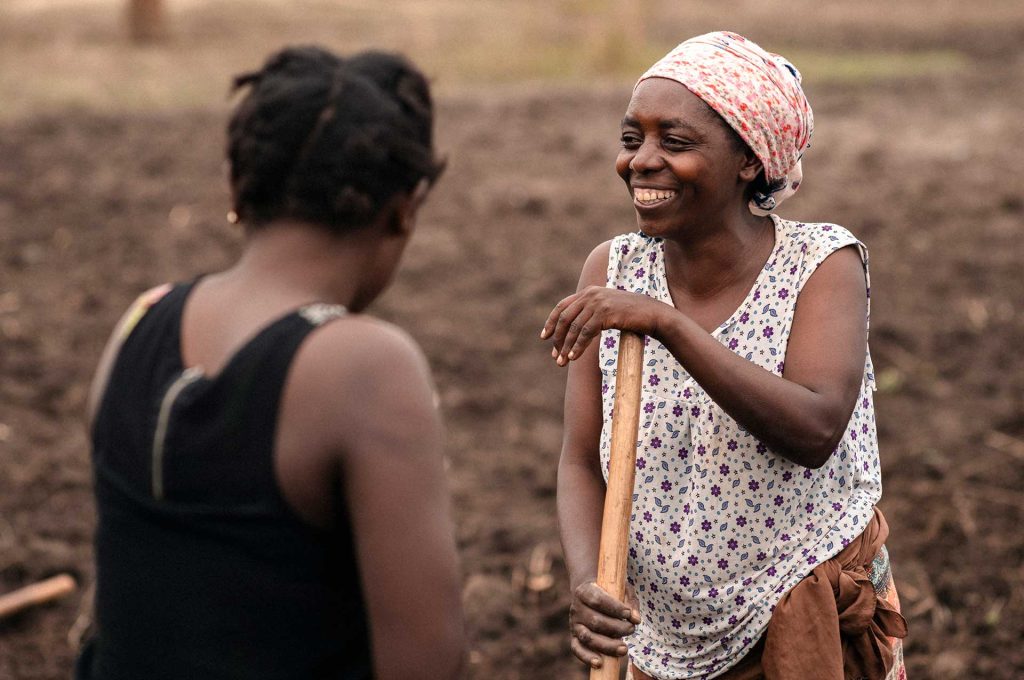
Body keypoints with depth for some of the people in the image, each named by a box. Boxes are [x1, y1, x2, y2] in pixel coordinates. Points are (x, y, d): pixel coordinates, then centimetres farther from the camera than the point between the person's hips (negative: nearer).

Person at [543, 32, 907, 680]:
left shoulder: (823, 263, -15)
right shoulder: (613, 270, -7)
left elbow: (816, 431, -29)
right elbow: (582, 463, -7)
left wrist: (666, 323, -35)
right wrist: (587, 585, -25)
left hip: (809, 622, -3)